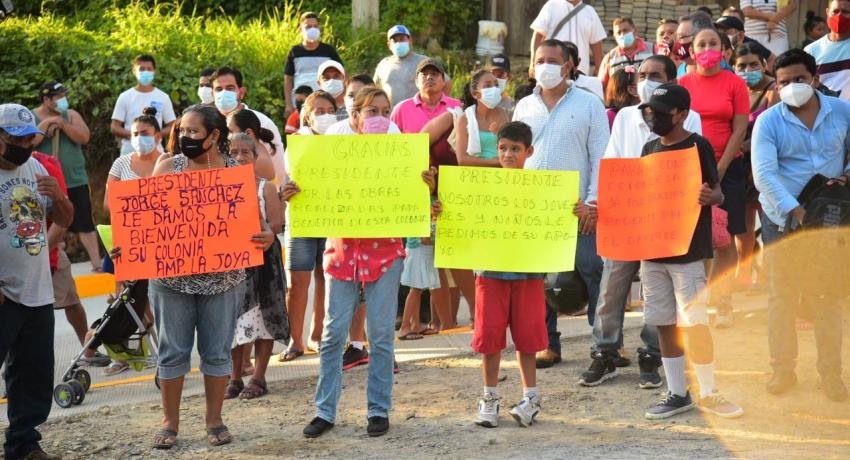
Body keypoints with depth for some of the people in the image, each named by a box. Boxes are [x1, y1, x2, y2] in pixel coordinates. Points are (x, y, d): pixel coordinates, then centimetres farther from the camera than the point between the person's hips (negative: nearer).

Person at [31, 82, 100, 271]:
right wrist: (46, 123, -17)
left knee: (86, 225, 0)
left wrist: (62, 124, -18)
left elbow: (84, 137, -8)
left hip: (75, 181, 1)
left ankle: (96, 265, 3)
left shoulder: (71, 115, 5)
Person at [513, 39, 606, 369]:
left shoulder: (589, 104, 3)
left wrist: (592, 202, -8)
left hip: (577, 206, -4)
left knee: (592, 272, -7)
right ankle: (547, 343, 10)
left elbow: (600, 156, 0)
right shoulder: (524, 108, 14)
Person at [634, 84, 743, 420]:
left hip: (688, 250, -6)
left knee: (695, 322, -7)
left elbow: (716, 192, -7)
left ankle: (708, 393, 3)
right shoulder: (650, 149, 12)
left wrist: (709, 197, -28)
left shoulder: (698, 146, -6)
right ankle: (677, 394, 16)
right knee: (664, 323, 8)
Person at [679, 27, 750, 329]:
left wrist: (720, 168, -8)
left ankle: (723, 303, 2)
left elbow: (740, 129, -2)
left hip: (726, 168, -1)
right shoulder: (683, 84, 6)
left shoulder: (735, 84, 2)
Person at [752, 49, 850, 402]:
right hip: (782, 218, -1)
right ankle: (782, 368, 17)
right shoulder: (768, 122, -8)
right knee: (782, 295, 7)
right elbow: (763, 174, -18)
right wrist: (793, 208, -29)